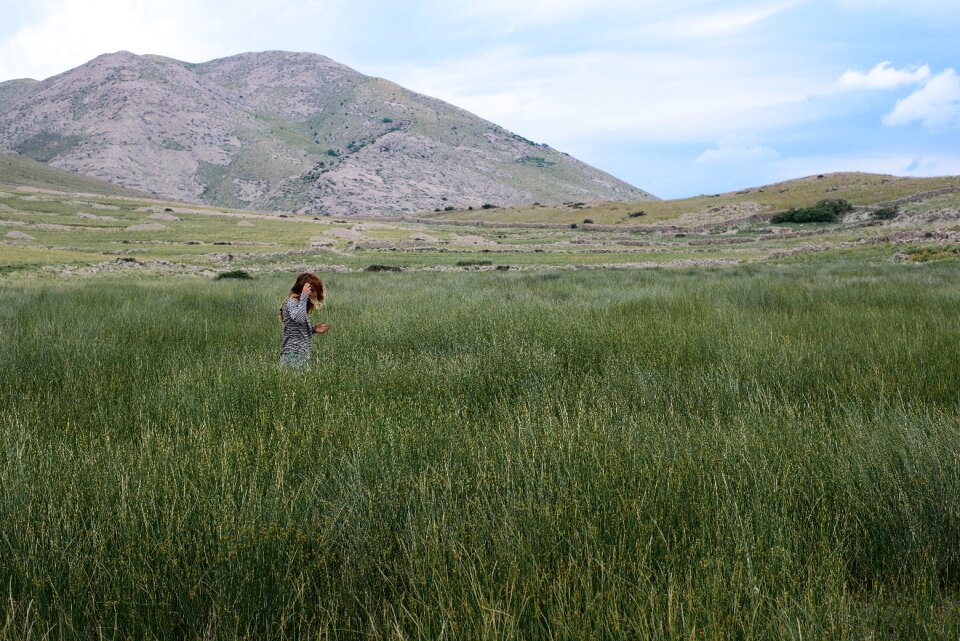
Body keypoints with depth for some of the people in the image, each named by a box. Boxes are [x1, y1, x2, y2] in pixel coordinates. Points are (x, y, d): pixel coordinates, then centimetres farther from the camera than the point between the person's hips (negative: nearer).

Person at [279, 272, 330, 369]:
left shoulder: (299, 303, 19)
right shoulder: (291, 302, -9)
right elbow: (299, 318, -31)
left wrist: (313, 329, 11)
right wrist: (304, 296, -22)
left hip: (302, 353, 9)